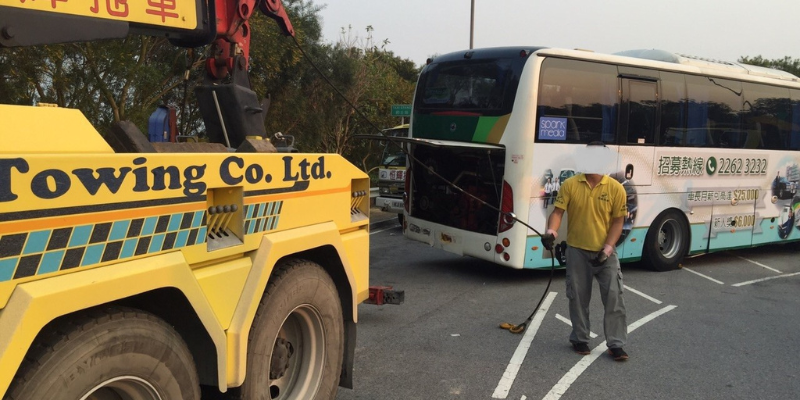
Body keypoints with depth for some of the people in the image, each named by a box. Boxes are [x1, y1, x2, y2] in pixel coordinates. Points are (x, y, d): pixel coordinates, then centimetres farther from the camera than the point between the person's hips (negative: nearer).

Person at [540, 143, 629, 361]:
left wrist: (608, 248, -12)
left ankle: (616, 344, 10)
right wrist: (551, 231, -26)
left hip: (605, 253, 0)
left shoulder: (616, 188, -5)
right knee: (578, 298, 10)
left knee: (614, 297, -1)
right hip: (577, 251, 0)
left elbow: (617, 222, -3)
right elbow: (558, 211, -6)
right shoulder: (570, 185, -5)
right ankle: (580, 339, 25)